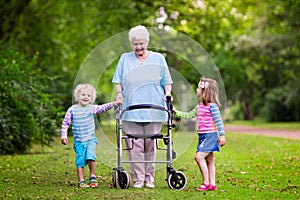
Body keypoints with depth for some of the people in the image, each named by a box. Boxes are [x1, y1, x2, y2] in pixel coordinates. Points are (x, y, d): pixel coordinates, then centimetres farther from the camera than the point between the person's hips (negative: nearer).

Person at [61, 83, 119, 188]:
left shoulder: (92, 108, 2)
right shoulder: (72, 110, 0)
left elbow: (102, 108, -9)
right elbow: (65, 123, 5)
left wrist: (112, 104, -25)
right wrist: (64, 135, -3)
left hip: (91, 139, 0)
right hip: (79, 141, 0)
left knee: (90, 156, -20)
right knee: (80, 160, -2)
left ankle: (92, 177, -3)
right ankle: (81, 181, 7)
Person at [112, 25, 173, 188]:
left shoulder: (158, 59, 10)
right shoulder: (125, 59, 12)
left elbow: (166, 82, 11)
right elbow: (118, 81, 12)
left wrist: (168, 94, -6)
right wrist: (119, 93, -6)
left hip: (154, 112, 0)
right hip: (131, 111, 0)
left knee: (150, 145, 3)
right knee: (134, 145, -4)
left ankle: (149, 178, 11)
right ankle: (138, 179, 0)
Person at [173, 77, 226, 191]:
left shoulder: (212, 106, -12)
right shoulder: (199, 106, 14)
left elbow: (218, 121, -13)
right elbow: (189, 115, 23)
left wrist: (222, 135, -16)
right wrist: (177, 112, 17)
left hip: (210, 135, -9)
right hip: (203, 136, 9)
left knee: (199, 156, -15)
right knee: (209, 160, 10)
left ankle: (206, 182, -9)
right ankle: (212, 184, 13)